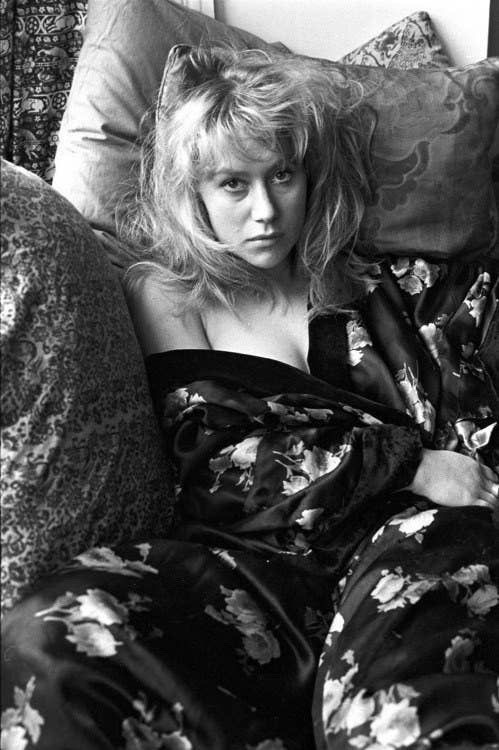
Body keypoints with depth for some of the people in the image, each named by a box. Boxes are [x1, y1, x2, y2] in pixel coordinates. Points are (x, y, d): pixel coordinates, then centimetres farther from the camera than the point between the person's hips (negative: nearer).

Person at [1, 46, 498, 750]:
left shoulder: (359, 277, 20)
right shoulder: (166, 293, 14)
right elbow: (219, 466, 1)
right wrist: (409, 463, -8)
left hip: (400, 537, 0)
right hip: (256, 558, 1)